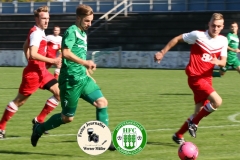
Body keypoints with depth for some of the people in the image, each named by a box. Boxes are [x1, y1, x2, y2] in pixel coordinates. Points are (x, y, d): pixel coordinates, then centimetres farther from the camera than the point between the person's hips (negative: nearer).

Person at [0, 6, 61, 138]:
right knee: (20, 100, -1)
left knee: (59, 93, 1)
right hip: (33, 72, -9)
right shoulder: (36, 33, -17)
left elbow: (26, 47, 26)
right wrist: (52, 61, -30)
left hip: (41, 70, 9)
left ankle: (39, 120, 7)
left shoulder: (39, 32, 12)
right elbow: (33, 54, -28)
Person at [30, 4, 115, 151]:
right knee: (68, 117, 1)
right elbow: (66, 53, -27)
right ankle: (39, 129, 23)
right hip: (71, 80, -8)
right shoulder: (71, 31, -11)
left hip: (83, 78, 8)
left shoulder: (83, 34, 17)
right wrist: (85, 62, -27)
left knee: (102, 102, -7)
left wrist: (88, 74, 27)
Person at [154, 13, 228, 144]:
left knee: (199, 111, 9)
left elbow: (223, 62, 4)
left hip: (207, 78, 7)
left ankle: (178, 135, 27)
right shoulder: (198, 35, -11)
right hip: (195, 77, -7)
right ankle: (194, 123, -3)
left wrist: (218, 62, -20)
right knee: (217, 101, -22)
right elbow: (177, 39, 0)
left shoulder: (223, 41, 4)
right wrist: (162, 52, 0)